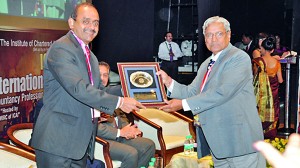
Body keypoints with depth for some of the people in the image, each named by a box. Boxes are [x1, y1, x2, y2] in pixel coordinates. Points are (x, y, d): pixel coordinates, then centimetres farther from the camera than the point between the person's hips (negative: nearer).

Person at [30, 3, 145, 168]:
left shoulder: (90, 56, 18)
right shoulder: (60, 49, -14)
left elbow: (99, 89, 19)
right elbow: (79, 89, -23)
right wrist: (119, 102, -21)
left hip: (81, 140, 9)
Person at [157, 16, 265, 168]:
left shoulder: (239, 58, -10)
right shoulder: (206, 65, 19)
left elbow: (222, 92, -20)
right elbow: (191, 92, 12)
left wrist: (183, 104, -18)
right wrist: (169, 82, -5)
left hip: (239, 137, -8)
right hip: (217, 140, 8)